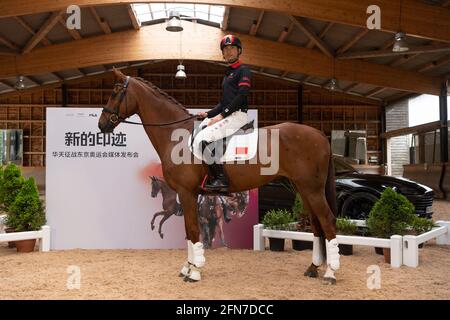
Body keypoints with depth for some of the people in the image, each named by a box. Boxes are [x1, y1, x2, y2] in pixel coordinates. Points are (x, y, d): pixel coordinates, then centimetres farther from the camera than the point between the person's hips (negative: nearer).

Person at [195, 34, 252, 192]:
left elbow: (241, 96, -14)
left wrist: (221, 115, -17)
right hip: (225, 115, 10)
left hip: (237, 114, -10)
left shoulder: (243, 70, 0)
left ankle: (221, 179, -23)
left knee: (202, 138, -26)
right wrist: (208, 114, 11)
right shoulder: (227, 74, 27)